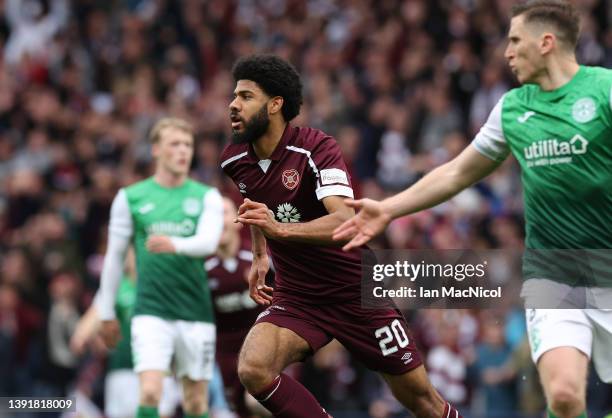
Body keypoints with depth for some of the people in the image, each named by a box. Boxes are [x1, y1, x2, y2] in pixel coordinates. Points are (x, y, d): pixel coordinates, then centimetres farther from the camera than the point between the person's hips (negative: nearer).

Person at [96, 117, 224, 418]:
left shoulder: (207, 197, 5)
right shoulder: (130, 198, 5)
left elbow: (208, 241, -13)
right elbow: (114, 256, 10)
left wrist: (174, 244, -34)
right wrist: (106, 313, 11)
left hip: (196, 311, 1)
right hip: (151, 311, -1)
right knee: (150, 392, -17)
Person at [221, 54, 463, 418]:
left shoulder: (316, 148, -20)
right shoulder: (235, 161, -1)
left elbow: (345, 223, -37)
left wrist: (280, 229, -50)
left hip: (357, 292, -4)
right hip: (295, 297, 4)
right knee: (253, 370, -25)